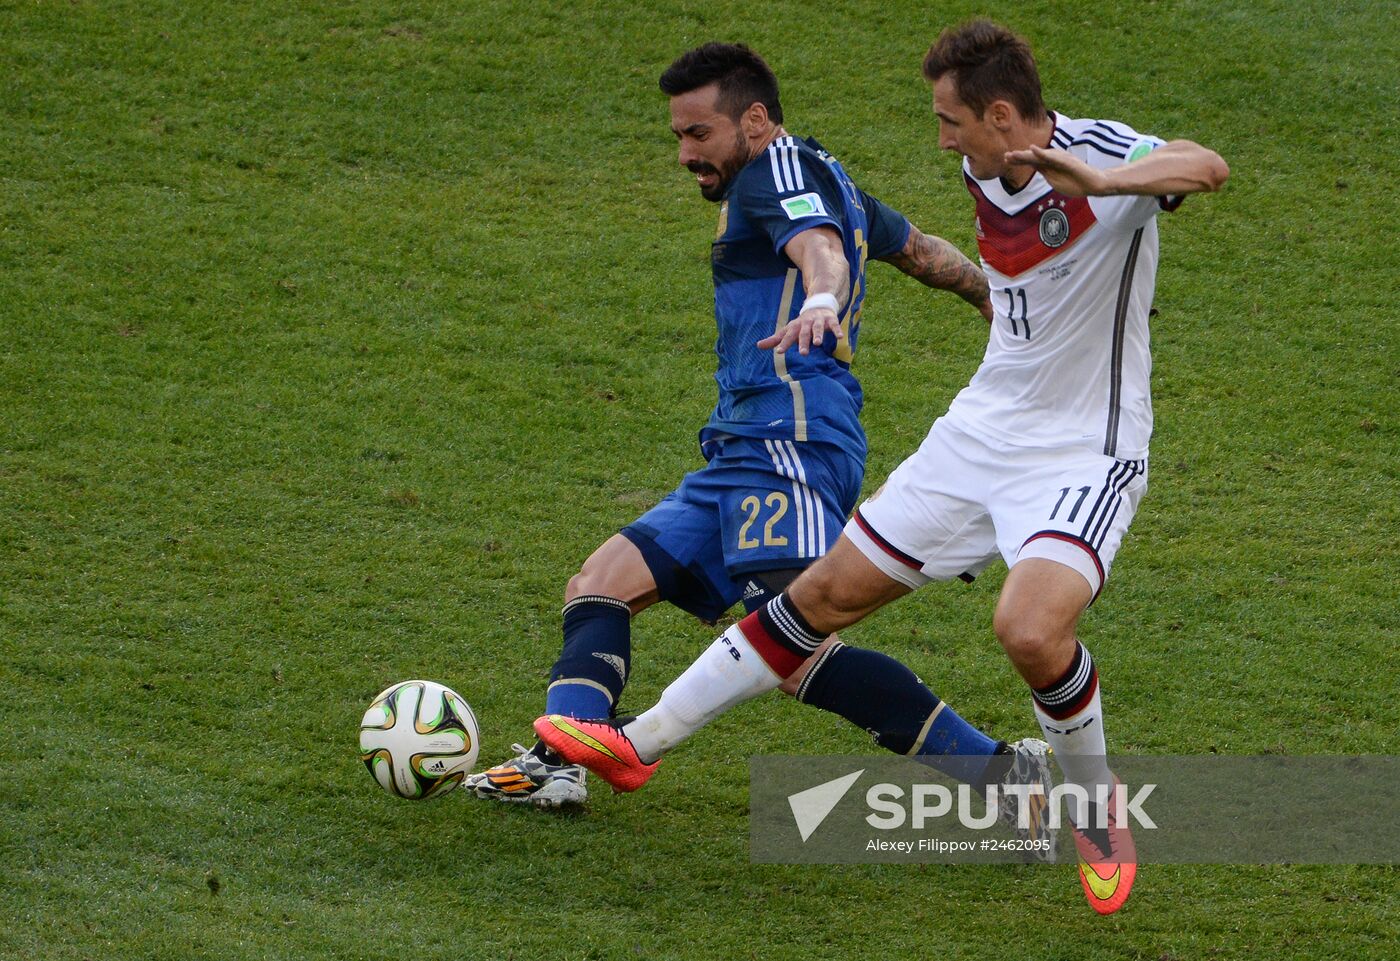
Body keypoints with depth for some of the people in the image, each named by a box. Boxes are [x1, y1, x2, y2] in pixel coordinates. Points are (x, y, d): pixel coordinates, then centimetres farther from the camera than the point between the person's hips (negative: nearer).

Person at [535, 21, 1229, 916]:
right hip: (982, 430, 7)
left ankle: (1098, 809, -2)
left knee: (1031, 629, -30)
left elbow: (1208, 167, -43)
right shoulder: (984, 170, 1)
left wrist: (1096, 183, -58)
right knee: (830, 589, 9)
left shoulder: (1099, 152, -21)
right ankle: (642, 742, 19)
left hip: (1086, 452, -7)